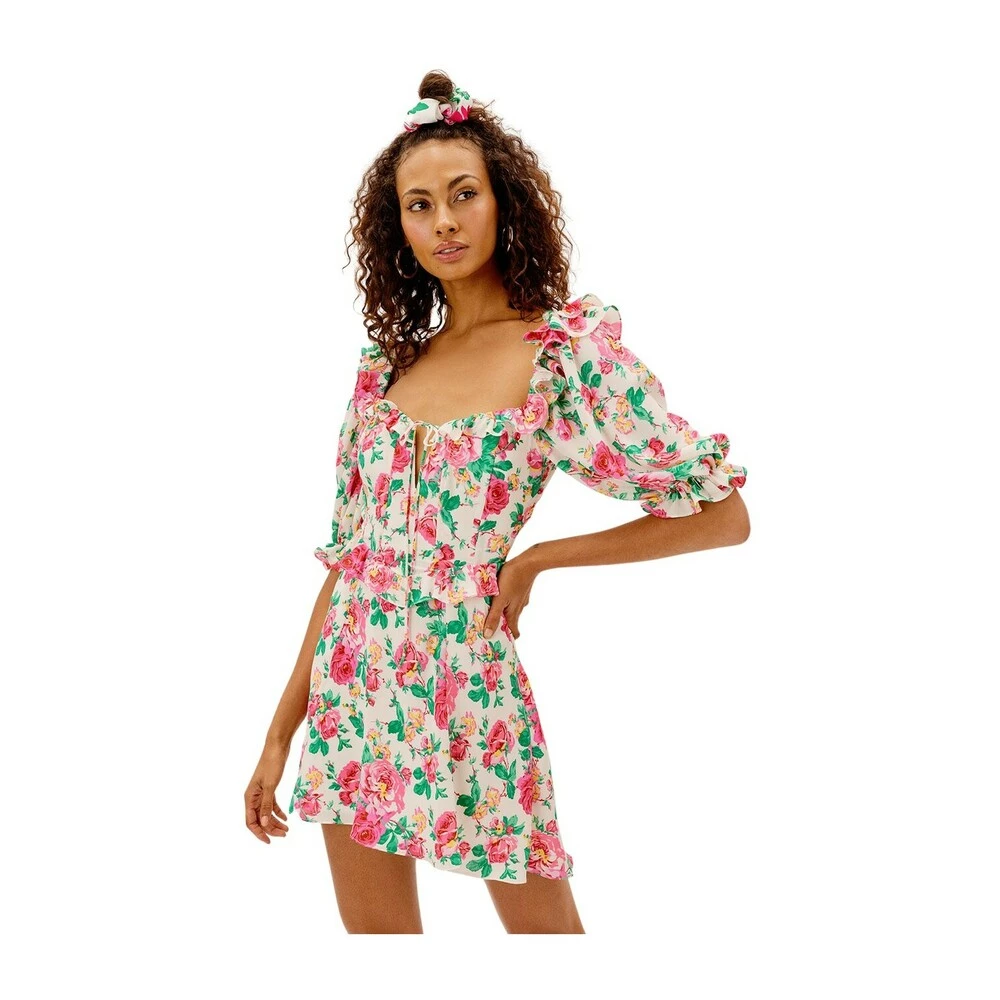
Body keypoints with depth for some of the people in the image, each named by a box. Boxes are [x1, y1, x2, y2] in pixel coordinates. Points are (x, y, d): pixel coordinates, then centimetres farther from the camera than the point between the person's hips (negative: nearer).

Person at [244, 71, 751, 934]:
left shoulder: (568, 348, -7)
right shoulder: (387, 364, 8)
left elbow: (725, 514, -8)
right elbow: (347, 555, 11)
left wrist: (537, 557, -9)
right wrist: (282, 732, 9)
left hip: (467, 690, -4)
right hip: (352, 691, 5)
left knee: (542, 925, 9)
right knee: (373, 928, 12)